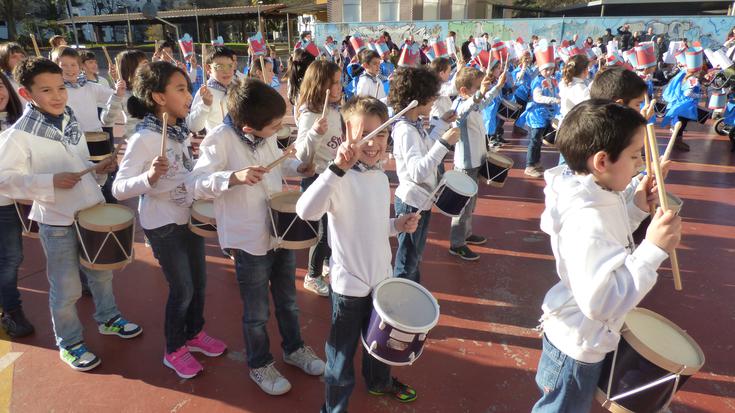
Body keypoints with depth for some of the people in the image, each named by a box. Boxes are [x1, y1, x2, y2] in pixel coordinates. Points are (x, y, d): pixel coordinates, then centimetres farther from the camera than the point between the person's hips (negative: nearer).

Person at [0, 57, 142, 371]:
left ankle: (108, 318, 44)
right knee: (66, 288, 7)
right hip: (57, 222, -6)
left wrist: (99, 169, -4)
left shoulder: (71, 122, 5)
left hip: (93, 211, 6)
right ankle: (69, 343, 27)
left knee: (102, 273, 21)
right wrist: (50, 182, -28)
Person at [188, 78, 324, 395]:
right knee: (257, 312, 12)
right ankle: (260, 365, 36)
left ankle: (293, 348, 46)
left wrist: (298, 167, -2)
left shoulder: (267, 134, -3)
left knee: (287, 300, 24)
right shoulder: (220, 139, -21)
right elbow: (195, 184, -22)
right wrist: (234, 177, -37)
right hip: (250, 239, -6)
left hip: (281, 229, 6)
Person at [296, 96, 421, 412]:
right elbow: (305, 211, -43)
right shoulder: (341, 179, -23)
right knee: (342, 353, 11)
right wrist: (337, 168, -48)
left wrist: (397, 225, -3)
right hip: (349, 282, -7)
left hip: (381, 276, 7)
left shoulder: (381, 177, 1)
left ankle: (379, 381, 55)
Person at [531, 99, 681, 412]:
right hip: (577, 346, -8)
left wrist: (635, 209, -6)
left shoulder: (594, 193, -7)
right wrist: (653, 249, -35)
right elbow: (601, 302, -37)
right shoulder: (587, 222, -35)